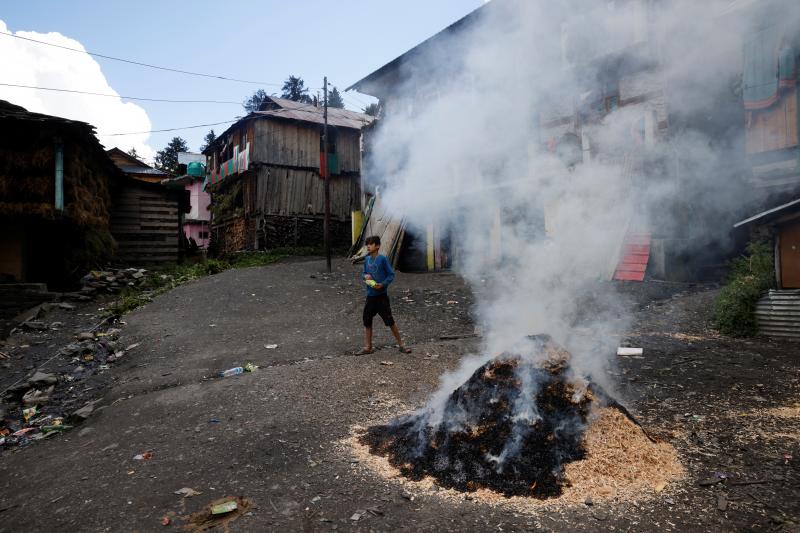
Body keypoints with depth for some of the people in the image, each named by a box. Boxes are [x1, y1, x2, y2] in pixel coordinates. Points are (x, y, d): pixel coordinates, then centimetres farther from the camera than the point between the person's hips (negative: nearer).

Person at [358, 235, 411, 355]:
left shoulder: (382, 259, -10)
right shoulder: (367, 259, 6)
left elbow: (391, 275, -8)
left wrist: (382, 284, -21)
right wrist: (365, 276, -5)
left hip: (382, 295, -6)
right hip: (370, 296, 6)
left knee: (390, 321, -2)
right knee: (367, 321, 9)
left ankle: (401, 345, 10)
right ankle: (368, 347, 20)